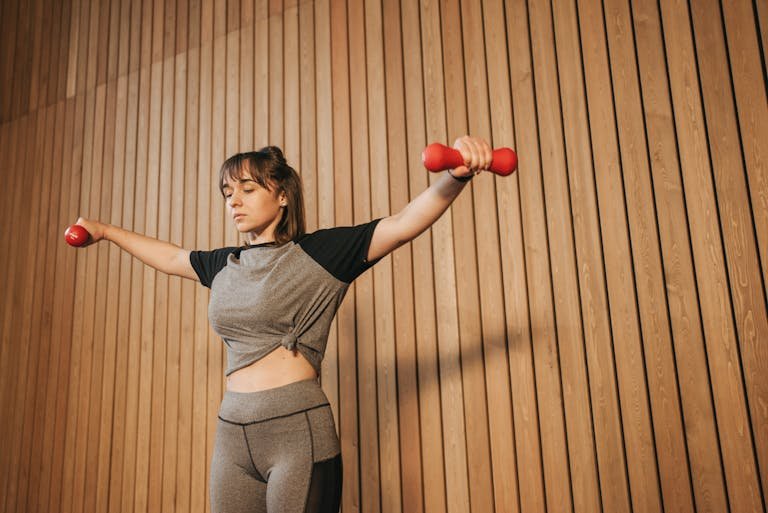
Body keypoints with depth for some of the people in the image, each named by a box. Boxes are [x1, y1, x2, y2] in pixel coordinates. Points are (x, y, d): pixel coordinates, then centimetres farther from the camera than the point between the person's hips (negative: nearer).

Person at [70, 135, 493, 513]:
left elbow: (403, 225, -14)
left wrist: (455, 175, -30)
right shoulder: (225, 265, 13)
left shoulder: (317, 253, -4)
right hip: (232, 434, 6)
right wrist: (105, 231, 42)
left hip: (297, 428, -6)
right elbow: (169, 257, 32)